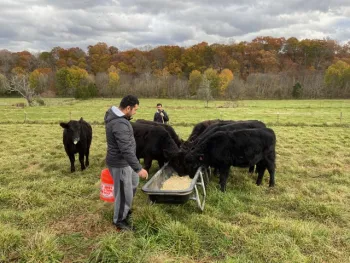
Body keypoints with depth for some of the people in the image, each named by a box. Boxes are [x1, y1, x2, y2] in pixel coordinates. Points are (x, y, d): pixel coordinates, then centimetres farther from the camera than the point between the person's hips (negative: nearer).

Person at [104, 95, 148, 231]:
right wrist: (139, 168, -31)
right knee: (124, 194, 6)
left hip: (124, 161, 11)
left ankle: (125, 209, 47)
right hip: (120, 164, -11)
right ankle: (119, 221, 28)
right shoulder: (120, 124, -30)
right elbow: (127, 150, -33)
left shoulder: (114, 115, 4)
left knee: (133, 183, 28)